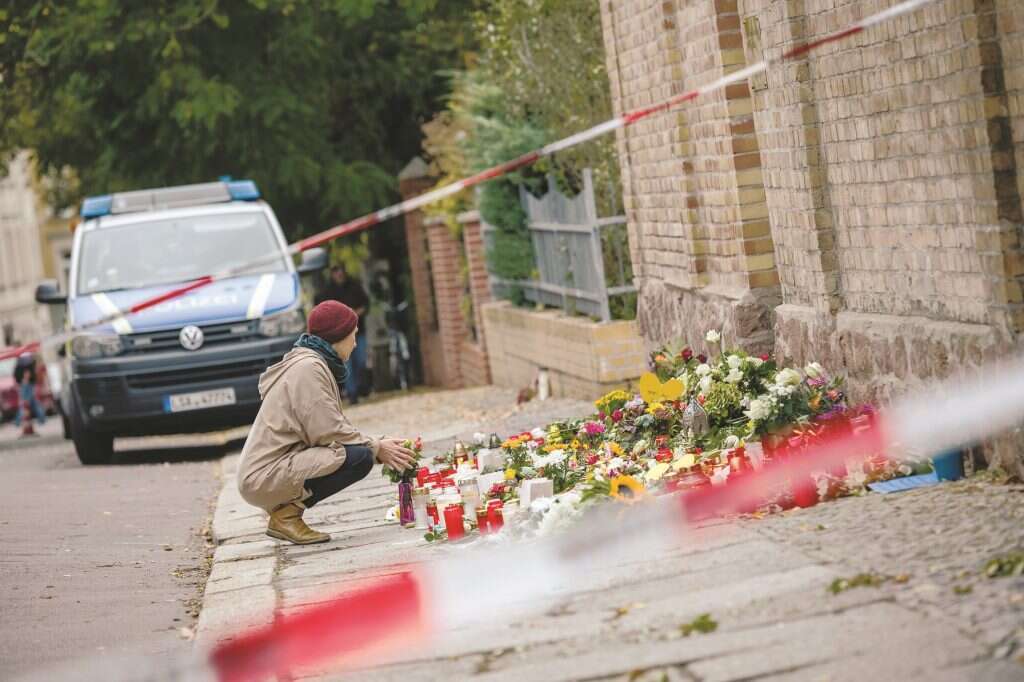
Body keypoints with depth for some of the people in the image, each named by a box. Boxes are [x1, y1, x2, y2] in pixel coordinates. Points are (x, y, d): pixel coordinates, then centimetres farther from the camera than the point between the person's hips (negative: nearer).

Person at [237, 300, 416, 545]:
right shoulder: (308, 368, -12)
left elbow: (336, 425, 18)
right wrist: (376, 448, -6)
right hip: (266, 477, -10)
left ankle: (286, 506, 6)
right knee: (360, 457, -20)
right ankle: (287, 514, -11)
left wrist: (380, 445, 7)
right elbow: (328, 431, -17)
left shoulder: (314, 365, 19)